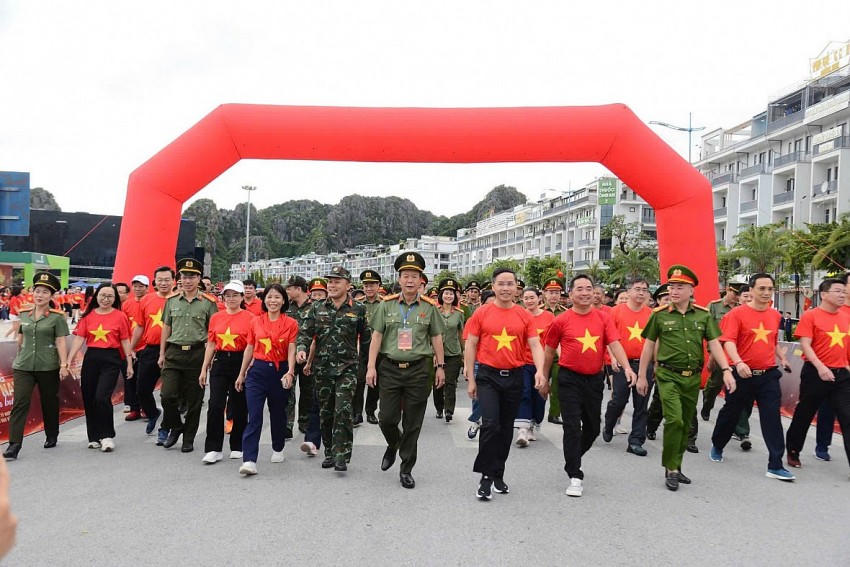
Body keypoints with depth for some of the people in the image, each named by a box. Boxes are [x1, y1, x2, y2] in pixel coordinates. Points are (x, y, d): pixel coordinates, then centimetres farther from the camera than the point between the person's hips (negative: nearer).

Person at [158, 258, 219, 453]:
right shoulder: (172, 301, 8)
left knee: (194, 399, 4)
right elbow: (166, 328, 14)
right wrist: (162, 354, 10)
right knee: (167, 394, -9)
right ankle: (175, 427, 18)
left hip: (197, 353, -2)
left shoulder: (208, 302, 0)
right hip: (174, 352, 2)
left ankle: (188, 439, 18)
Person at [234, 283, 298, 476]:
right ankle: (249, 461, -9)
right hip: (257, 371, 0)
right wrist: (241, 374, 12)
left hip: (280, 371, 0)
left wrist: (290, 372, -20)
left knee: (278, 413, 15)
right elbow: (249, 349, 9)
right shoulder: (256, 322, 3)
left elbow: (291, 351, -6)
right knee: (254, 416, -8)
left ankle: (278, 449, 37)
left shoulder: (291, 323, -2)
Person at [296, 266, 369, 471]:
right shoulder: (317, 308, 8)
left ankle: (341, 456, -7)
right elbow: (305, 331, 3)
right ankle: (329, 452, 25)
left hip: (347, 368, -3)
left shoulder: (358, 310, 2)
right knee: (325, 412, 11)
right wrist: (301, 349, -17)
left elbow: (366, 339, 7)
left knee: (343, 410, -14)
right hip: (322, 368, 3)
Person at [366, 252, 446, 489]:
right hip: (390, 369, 0)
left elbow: (436, 338, 7)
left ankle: (406, 469, 20)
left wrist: (440, 366, 4)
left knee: (413, 424, 5)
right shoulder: (387, 305, 2)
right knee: (387, 419, 2)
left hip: (418, 370, 0)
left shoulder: (429, 307, 2)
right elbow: (376, 337, 3)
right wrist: (371, 366, -3)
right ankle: (393, 445, 36)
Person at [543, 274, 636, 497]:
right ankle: (575, 476, 3)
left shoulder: (603, 317, 1)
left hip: (595, 379, 4)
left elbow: (614, 343, -7)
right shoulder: (561, 320, -5)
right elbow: (549, 351, 5)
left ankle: (573, 458, 41)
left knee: (593, 427, 15)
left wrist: (626, 366, -23)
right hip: (569, 379, -3)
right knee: (572, 427, -5)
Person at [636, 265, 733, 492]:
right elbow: (649, 346, 3)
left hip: (693, 377, 4)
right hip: (668, 376, -3)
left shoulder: (704, 315, 3)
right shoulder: (659, 315, -3)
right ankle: (671, 468, -1)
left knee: (686, 423, 12)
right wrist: (642, 376, 4)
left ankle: (676, 467, 27)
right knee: (674, 420, -16)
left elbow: (714, 344, 3)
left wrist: (726, 370, -10)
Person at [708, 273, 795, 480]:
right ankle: (717, 446, 36)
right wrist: (738, 363, -33)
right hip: (743, 374, -3)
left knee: (772, 418, -4)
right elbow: (728, 341, -19)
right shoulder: (737, 313, -9)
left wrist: (783, 358, 15)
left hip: (768, 375, 3)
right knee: (731, 413, 13)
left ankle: (775, 466, 1)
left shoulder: (775, 315, 8)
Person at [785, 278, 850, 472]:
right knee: (804, 415, 10)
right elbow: (805, 344, -13)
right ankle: (793, 452, 28)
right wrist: (820, 367, -23)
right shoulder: (810, 315, -7)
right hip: (816, 373, -4)